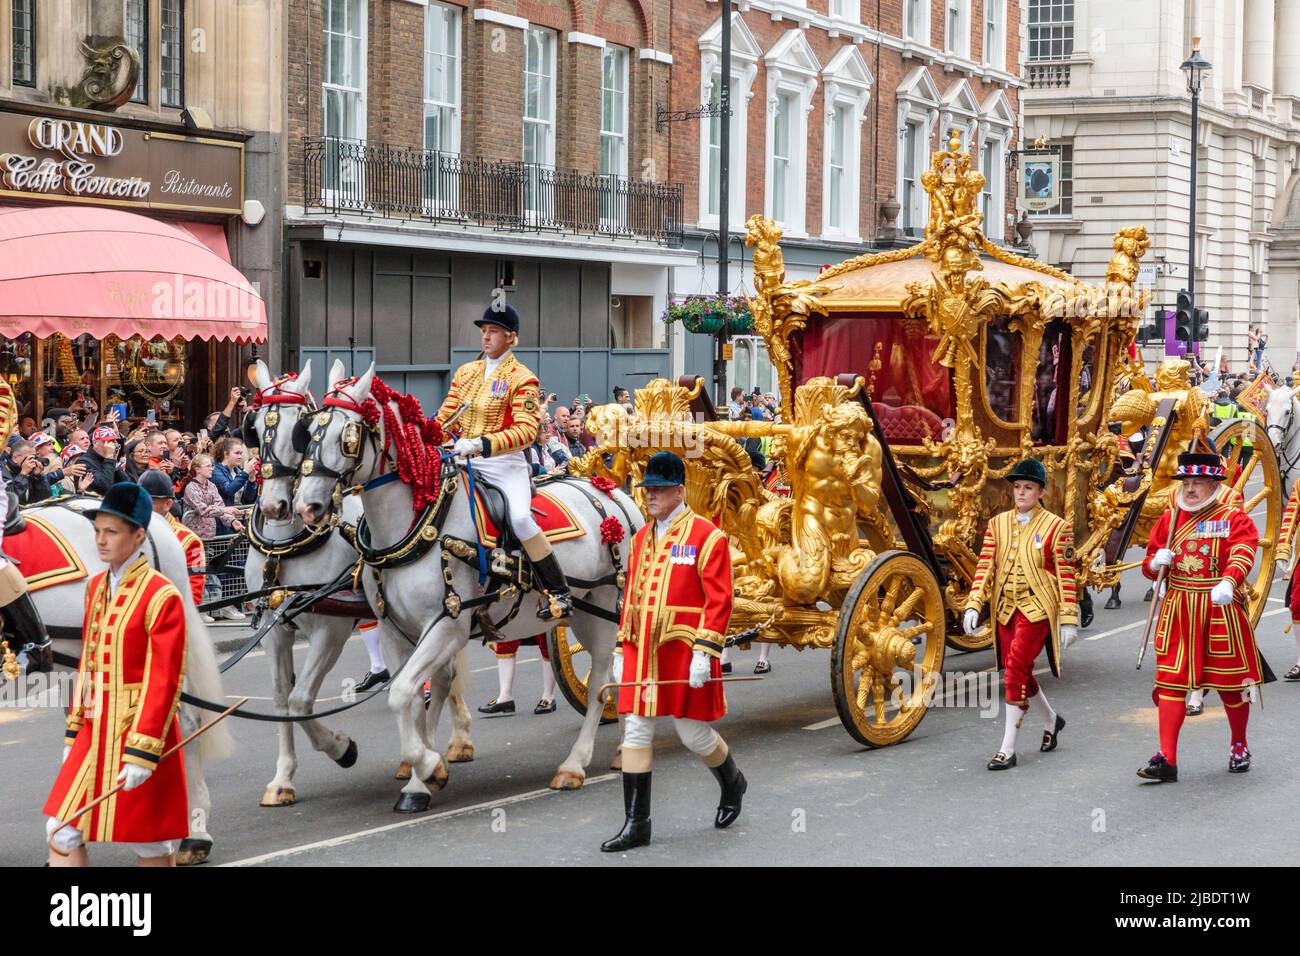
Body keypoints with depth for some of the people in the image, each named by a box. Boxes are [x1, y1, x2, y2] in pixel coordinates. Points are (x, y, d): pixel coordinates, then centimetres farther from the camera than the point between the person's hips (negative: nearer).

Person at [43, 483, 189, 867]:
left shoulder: (162, 596, -15)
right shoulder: (97, 587, 10)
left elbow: (164, 680, -17)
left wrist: (142, 753, -20)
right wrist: (74, 731, 16)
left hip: (141, 732, -7)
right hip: (95, 731, 7)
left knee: (151, 849, 4)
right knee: (62, 833, 3)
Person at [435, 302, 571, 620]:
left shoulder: (521, 379, -4)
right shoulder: (466, 373, 14)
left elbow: (526, 431, -15)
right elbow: (445, 418, 17)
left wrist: (481, 444, -25)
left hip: (504, 462, -6)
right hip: (466, 462, 6)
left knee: (520, 518, -27)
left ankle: (559, 592, -18)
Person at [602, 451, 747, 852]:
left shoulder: (707, 537, -8)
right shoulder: (641, 539, 13)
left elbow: (719, 600, -12)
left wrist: (704, 653, -19)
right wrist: (621, 650, 14)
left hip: (684, 652, -6)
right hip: (641, 653, 6)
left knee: (693, 733, 4)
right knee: (636, 732, 1)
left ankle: (732, 783, 35)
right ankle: (636, 824, 5)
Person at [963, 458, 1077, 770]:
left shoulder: (1056, 527, -4)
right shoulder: (998, 524, 8)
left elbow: (1066, 576, -4)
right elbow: (985, 566, 4)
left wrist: (1068, 619, -7)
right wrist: (973, 605, -7)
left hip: (1036, 608, -5)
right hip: (1005, 608, 6)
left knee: (1016, 672, -15)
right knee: (1019, 674, 14)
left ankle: (1008, 749, -11)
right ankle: (1051, 720, 42)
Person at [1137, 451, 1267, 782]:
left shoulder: (1234, 518, -4)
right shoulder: (1169, 519, 9)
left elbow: (1243, 552, -23)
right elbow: (1150, 565, 16)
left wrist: (1228, 582, -43)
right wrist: (1156, 563, -10)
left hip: (1221, 609, -3)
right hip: (1178, 610, 3)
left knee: (1231, 681, 8)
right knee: (1170, 680, -4)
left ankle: (1239, 747, 31)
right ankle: (1166, 759, -4)